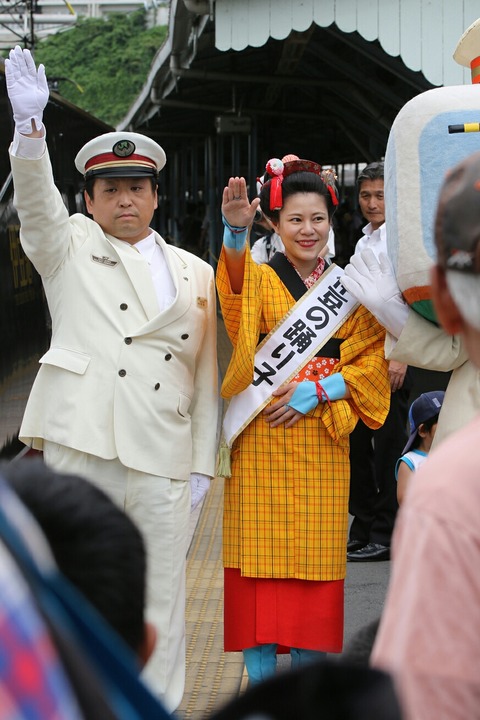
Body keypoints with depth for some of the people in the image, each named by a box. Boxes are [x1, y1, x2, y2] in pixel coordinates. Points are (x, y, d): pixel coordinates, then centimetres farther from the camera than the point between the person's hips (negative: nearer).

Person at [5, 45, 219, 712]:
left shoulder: (195, 273, 17)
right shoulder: (69, 248, 12)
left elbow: (206, 375, 15)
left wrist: (203, 462, 10)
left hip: (164, 456, 2)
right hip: (82, 440, -2)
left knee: (161, 603, 6)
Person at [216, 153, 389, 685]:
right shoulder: (260, 278, 0)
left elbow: (374, 360, 5)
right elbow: (237, 296, -25)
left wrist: (316, 391, -11)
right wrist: (236, 231, -46)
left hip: (322, 437, 2)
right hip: (261, 437, -2)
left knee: (315, 555, 5)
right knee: (260, 552, -1)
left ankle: (306, 666, 16)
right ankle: (261, 680, 6)